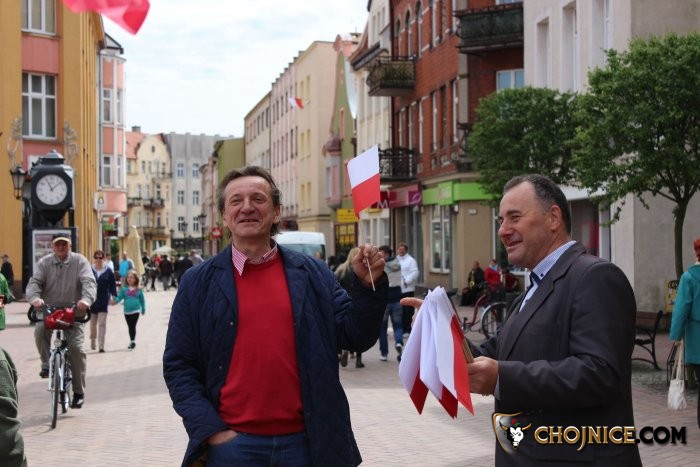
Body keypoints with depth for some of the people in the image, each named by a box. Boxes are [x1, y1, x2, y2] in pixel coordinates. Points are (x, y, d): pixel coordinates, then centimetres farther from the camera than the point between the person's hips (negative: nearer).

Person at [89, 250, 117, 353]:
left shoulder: (108, 271, -1)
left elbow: (112, 285, 3)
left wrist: (114, 296, -5)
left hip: (103, 301, -1)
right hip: (92, 300, 1)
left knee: (102, 323, -6)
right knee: (93, 323, 14)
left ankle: (101, 345, -6)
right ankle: (93, 341, 35)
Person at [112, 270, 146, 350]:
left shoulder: (138, 289, 0)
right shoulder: (124, 289, 1)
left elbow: (142, 300, 9)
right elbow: (119, 297, -3)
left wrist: (143, 309, 14)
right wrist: (115, 301, -24)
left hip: (136, 310, -3)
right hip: (127, 311, 3)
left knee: (133, 326, -12)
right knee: (130, 327, 12)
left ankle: (133, 341, -10)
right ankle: (132, 342, 24)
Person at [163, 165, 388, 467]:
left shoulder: (312, 274, 4)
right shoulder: (198, 282, 1)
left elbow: (355, 337, 4)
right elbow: (178, 366, 2)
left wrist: (367, 286, -12)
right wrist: (211, 430, -7)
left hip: (307, 442, 1)